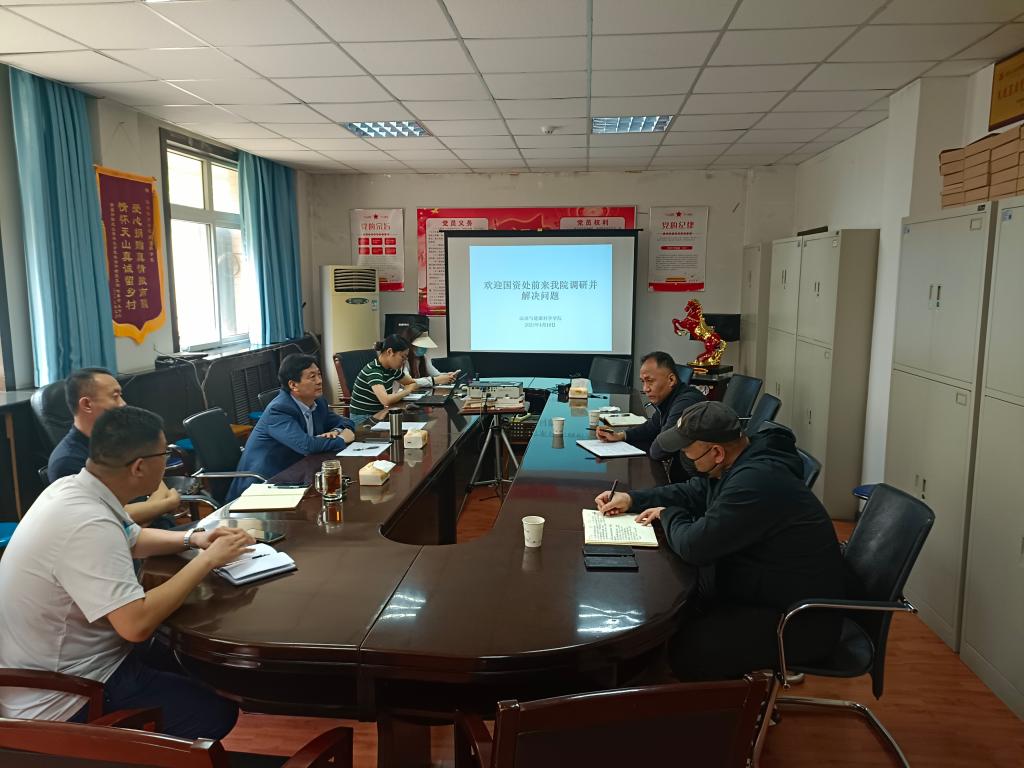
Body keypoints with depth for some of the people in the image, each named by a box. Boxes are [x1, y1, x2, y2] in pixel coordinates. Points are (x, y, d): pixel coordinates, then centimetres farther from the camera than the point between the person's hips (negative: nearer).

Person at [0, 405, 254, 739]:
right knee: (216, 713, -3)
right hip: (59, 700, -9)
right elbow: (136, 624, -35)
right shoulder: (87, 524, -32)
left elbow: (131, 539, 15)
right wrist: (206, 560, -24)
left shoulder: (74, 488, -3)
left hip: (55, 664, 9)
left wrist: (193, 538, 0)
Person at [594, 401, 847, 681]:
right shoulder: (745, 462, 1)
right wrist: (633, 499, 7)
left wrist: (668, 515, -8)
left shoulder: (756, 481, -31)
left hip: (803, 623, -10)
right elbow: (693, 492, 18)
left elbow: (694, 546, -30)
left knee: (687, 650, -19)